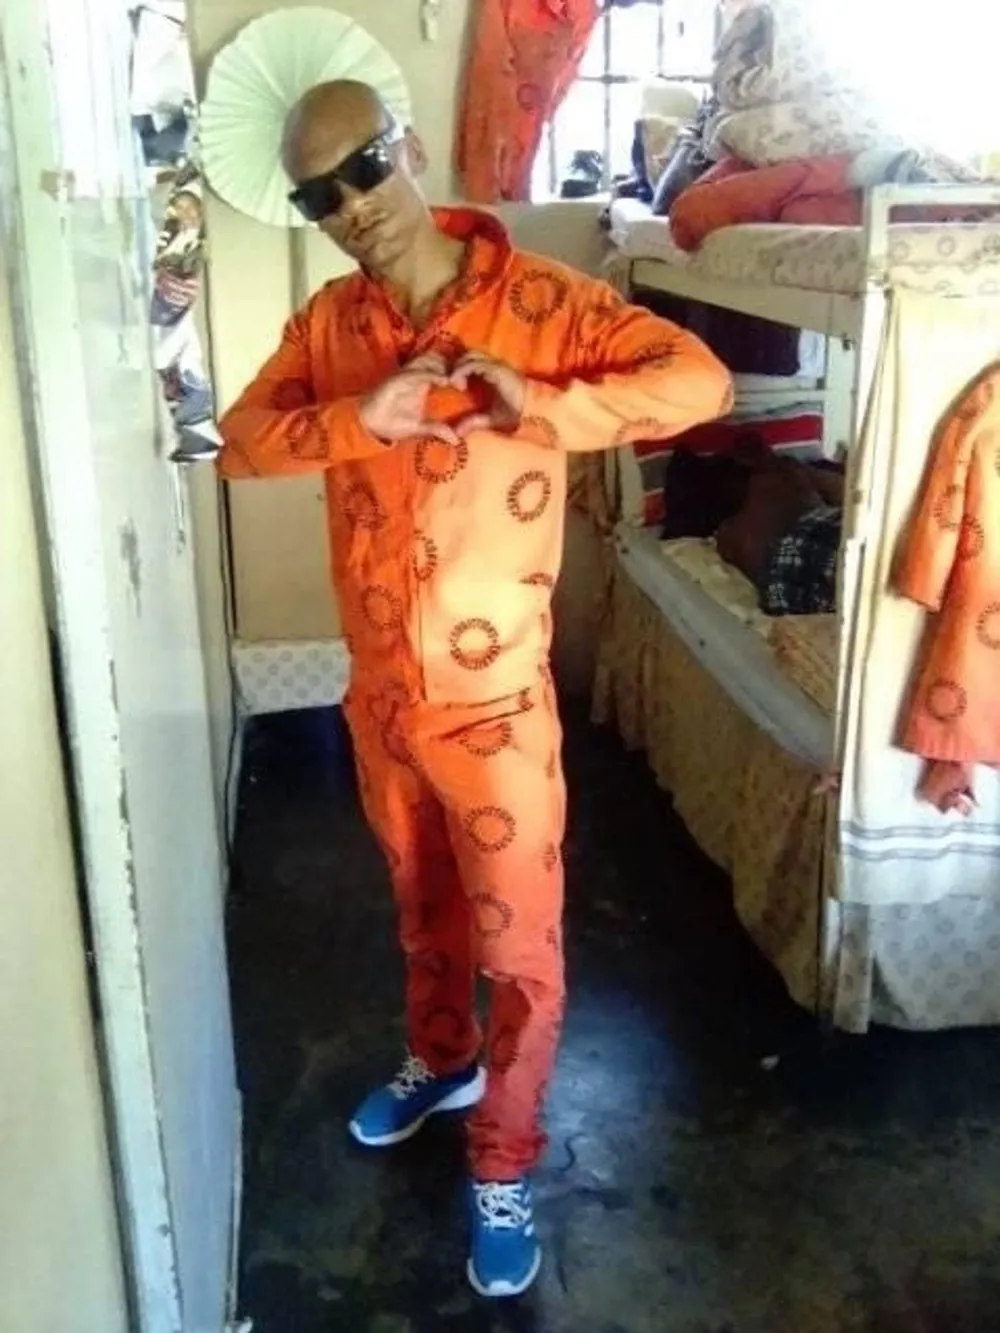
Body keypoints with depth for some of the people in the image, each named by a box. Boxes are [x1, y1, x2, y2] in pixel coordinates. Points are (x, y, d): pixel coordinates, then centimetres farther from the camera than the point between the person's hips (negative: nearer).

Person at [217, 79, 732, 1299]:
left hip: (493, 702, -4)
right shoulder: (330, 322, 3)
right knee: (422, 906, 25)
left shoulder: (540, 301, -11)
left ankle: (503, 1165, 29)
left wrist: (545, 408, -29)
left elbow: (699, 380, -15)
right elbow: (240, 443, -4)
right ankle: (439, 1062, 51)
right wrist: (360, 418, -21)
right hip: (378, 694, 5)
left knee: (519, 947, 8)